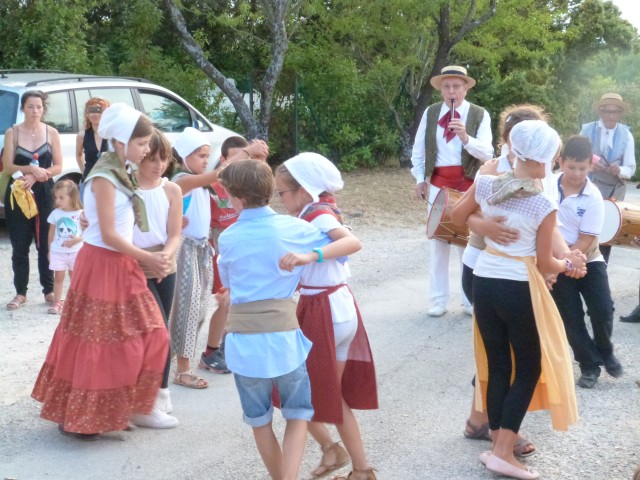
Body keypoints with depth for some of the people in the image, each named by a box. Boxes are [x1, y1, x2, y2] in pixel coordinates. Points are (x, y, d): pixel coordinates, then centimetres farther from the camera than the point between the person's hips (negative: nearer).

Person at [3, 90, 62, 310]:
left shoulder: (51, 133, 1)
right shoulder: (12, 132, 0)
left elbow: (58, 167, -1)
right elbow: (8, 166, -6)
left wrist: (35, 176, -15)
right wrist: (30, 169, -21)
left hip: (43, 193, 0)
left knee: (45, 243, 3)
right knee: (19, 245, 4)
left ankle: (49, 290, 13)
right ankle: (20, 293, 12)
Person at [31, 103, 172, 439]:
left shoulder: (120, 173, 11)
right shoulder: (104, 178, -17)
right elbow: (108, 235, -19)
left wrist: (148, 259, 2)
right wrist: (147, 258, -13)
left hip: (121, 265, 9)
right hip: (101, 265, -9)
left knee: (149, 336, 9)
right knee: (95, 346, -2)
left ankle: (115, 410, 18)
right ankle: (77, 418, 11)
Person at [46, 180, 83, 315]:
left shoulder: (80, 213, -10)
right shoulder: (55, 213, -3)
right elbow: (52, 233, 6)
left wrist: (77, 240, -24)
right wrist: (50, 250, 8)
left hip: (75, 251, -1)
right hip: (58, 251, 1)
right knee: (58, 276, 4)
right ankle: (57, 303, 9)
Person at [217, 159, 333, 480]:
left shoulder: (228, 239, 1)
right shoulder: (292, 228, -1)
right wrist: (307, 257, 11)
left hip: (243, 336, 1)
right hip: (283, 333, -1)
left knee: (260, 421, 16)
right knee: (297, 417, 11)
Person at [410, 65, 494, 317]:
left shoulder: (479, 115, -5)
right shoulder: (430, 113, 3)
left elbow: (486, 153, -14)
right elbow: (418, 149, 10)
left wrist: (466, 138, -29)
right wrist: (420, 179, 3)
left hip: (468, 184, -2)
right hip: (438, 182, 2)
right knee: (438, 241, 6)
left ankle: (471, 300, 14)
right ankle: (438, 300, 13)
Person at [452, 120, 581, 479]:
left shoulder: (486, 184, -4)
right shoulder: (545, 206, -16)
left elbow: (457, 218, 15)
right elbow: (544, 264, -7)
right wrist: (568, 264, 13)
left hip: (483, 282, 5)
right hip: (519, 289, -5)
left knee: (497, 365, 16)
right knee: (530, 368, 9)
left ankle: (499, 441, 23)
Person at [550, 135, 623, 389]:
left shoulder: (593, 198, -15)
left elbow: (586, 240, -15)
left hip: (587, 260, -1)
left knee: (602, 310, -9)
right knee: (570, 317, 1)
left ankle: (605, 352, 20)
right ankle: (590, 365, 17)